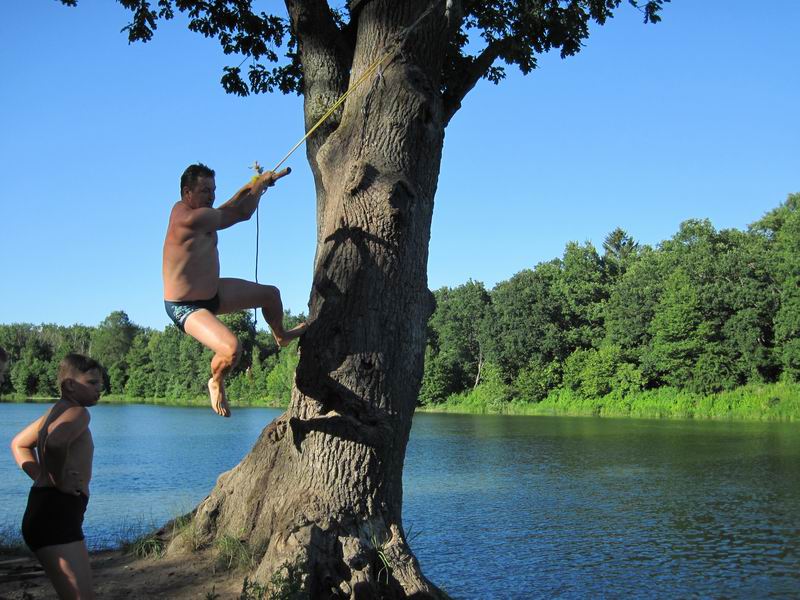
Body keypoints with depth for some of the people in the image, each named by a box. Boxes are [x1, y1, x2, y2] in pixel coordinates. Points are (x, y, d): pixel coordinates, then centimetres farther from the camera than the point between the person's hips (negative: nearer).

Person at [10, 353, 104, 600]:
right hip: (57, 515, -10)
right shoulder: (78, 412, -10)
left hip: (45, 513, 10)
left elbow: (19, 444, 34)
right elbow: (55, 442, -33)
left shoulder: (56, 410, 19)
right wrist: (58, 481, -18)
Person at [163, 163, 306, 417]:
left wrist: (251, 185, 8)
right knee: (232, 349, -33)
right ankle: (216, 383, 2)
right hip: (185, 308, -11)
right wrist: (262, 182, -6)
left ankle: (281, 336, 50)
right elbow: (242, 213, -21)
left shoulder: (183, 209, 0)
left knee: (271, 294, 19)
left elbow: (225, 210, 18)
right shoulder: (193, 218, -31)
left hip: (212, 292, 11)